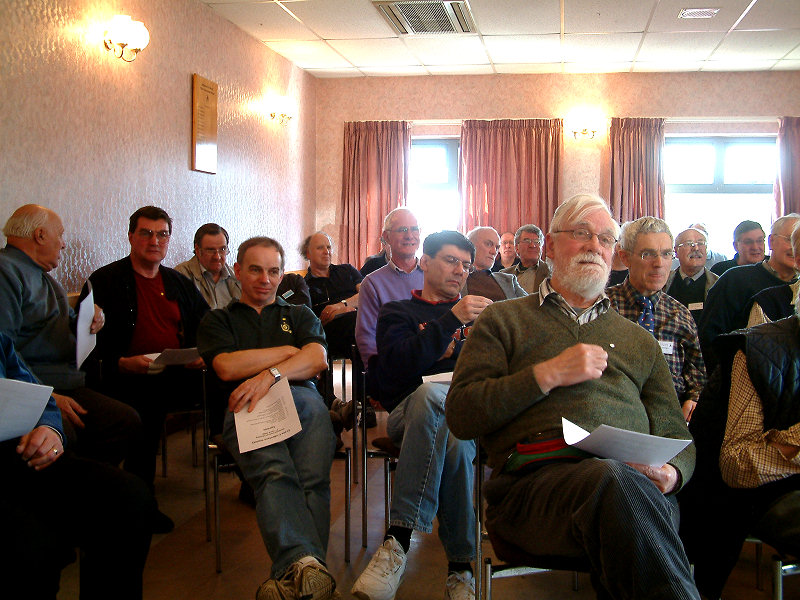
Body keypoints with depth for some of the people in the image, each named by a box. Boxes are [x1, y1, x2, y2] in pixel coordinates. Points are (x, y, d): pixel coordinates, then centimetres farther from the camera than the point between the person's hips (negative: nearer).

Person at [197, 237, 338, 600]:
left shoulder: (300, 316, 34)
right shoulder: (218, 320, 30)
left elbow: (317, 359, 11)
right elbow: (227, 367, 8)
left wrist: (270, 374, -7)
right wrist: (289, 351, 13)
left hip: (301, 399, 2)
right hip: (245, 408, -2)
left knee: (313, 476, -33)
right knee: (274, 472, -36)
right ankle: (304, 564, -55)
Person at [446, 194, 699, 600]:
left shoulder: (639, 341, 32)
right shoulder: (503, 320, 21)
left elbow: (677, 438, 27)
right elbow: (460, 417, 7)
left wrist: (672, 473, 1)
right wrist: (547, 375, -1)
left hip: (638, 480, 3)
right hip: (536, 477, -2)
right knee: (613, 481, -39)